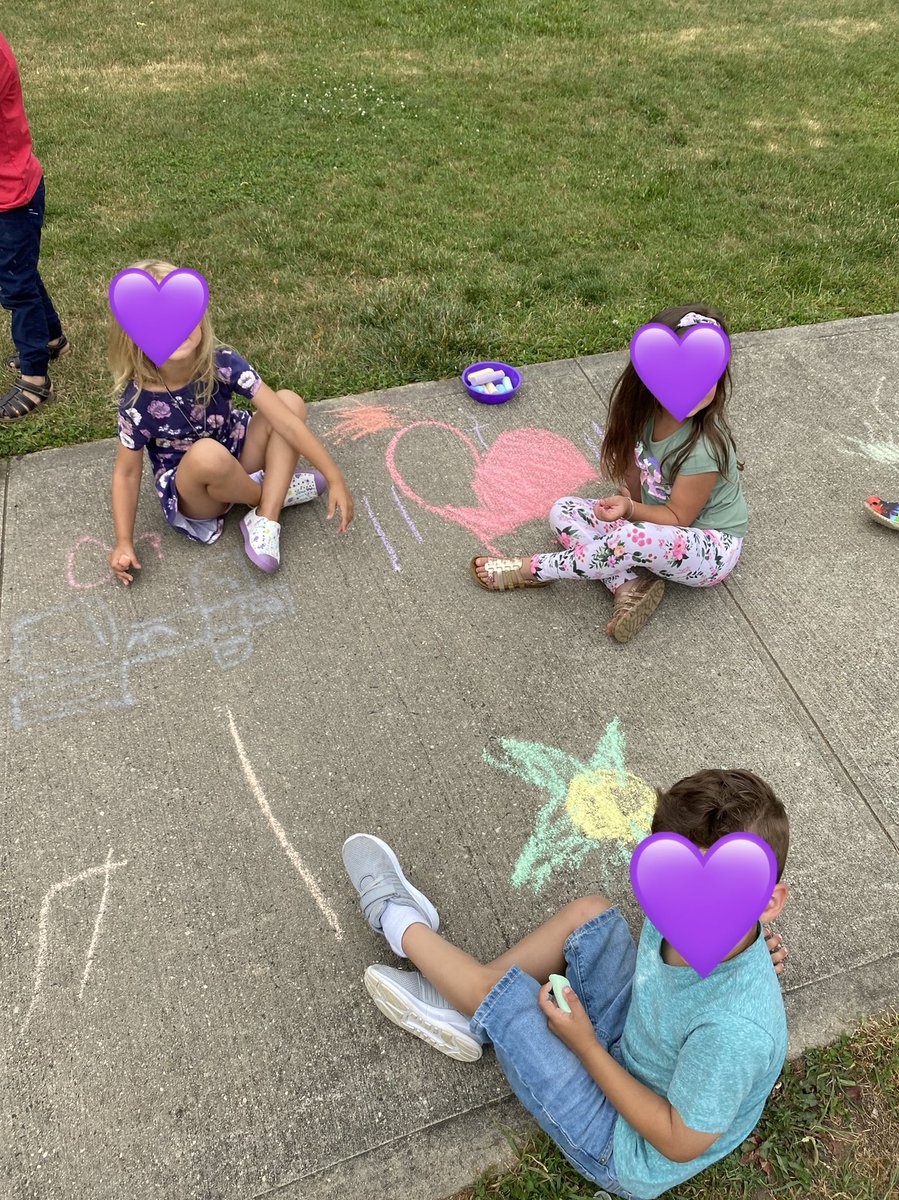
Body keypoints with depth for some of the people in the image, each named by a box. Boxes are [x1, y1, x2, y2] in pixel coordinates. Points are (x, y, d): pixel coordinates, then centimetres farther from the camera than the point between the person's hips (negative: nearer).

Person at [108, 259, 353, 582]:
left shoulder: (222, 363, -21)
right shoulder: (138, 401, -23)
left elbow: (285, 421, -24)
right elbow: (127, 472, -10)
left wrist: (335, 479, -28)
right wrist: (124, 542, -15)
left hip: (240, 463, 3)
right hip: (190, 494, -3)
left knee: (290, 401, -17)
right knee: (207, 454, -38)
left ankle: (264, 520, -23)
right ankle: (277, 491, -6)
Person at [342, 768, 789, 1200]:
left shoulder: (736, 1031, -39)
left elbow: (681, 1144, -25)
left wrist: (584, 1045, -19)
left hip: (625, 1159, -6)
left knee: (501, 991, -11)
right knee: (590, 913, -2)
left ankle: (399, 921, 19)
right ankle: (460, 1009, 15)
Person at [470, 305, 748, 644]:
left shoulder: (703, 448, -32)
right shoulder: (645, 411, -13)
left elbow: (678, 518, -21)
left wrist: (631, 509, -35)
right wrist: (629, 504, -9)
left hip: (711, 550, -7)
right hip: (654, 523, 8)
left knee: (633, 538, -39)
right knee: (563, 511, -5)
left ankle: (534, 569, -15)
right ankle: (630, 586, -20)